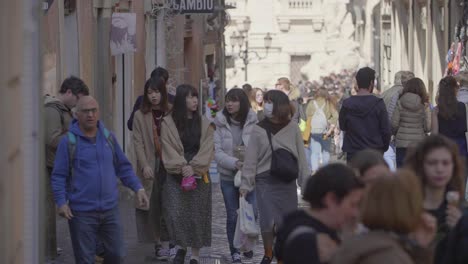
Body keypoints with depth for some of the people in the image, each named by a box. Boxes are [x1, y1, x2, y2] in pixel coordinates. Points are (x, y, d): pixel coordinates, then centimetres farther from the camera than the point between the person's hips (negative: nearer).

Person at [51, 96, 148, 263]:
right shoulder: (69, 141, -6)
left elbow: (123, 167, 15)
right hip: (82, 212, -4)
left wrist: (138, 188, 4)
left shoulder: (108, 137, 7)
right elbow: (58, 177, -6)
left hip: (110, 209, 4)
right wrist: (61, 202, -17)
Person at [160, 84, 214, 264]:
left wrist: (193, 168, -13)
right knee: (175, 213, -13)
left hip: (199, 176, 2)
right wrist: (181, 167, -16)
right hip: (175, 176, -2)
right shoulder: (168, 123, 1)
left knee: (197, 215, 2)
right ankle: (180, 246, 9)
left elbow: (206, 149, 0)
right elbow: (168, 149, -4)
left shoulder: (204, 124, 8)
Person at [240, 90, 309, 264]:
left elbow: (300, 156, 6)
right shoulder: (259, 130, 0)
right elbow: (250, 159, 0)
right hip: (265, 182, -1)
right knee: (268, 221, -8)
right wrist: (245, 184, -3)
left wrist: (306, 181, 5)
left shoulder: (292, 128, 3)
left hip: (287, 182, 1)